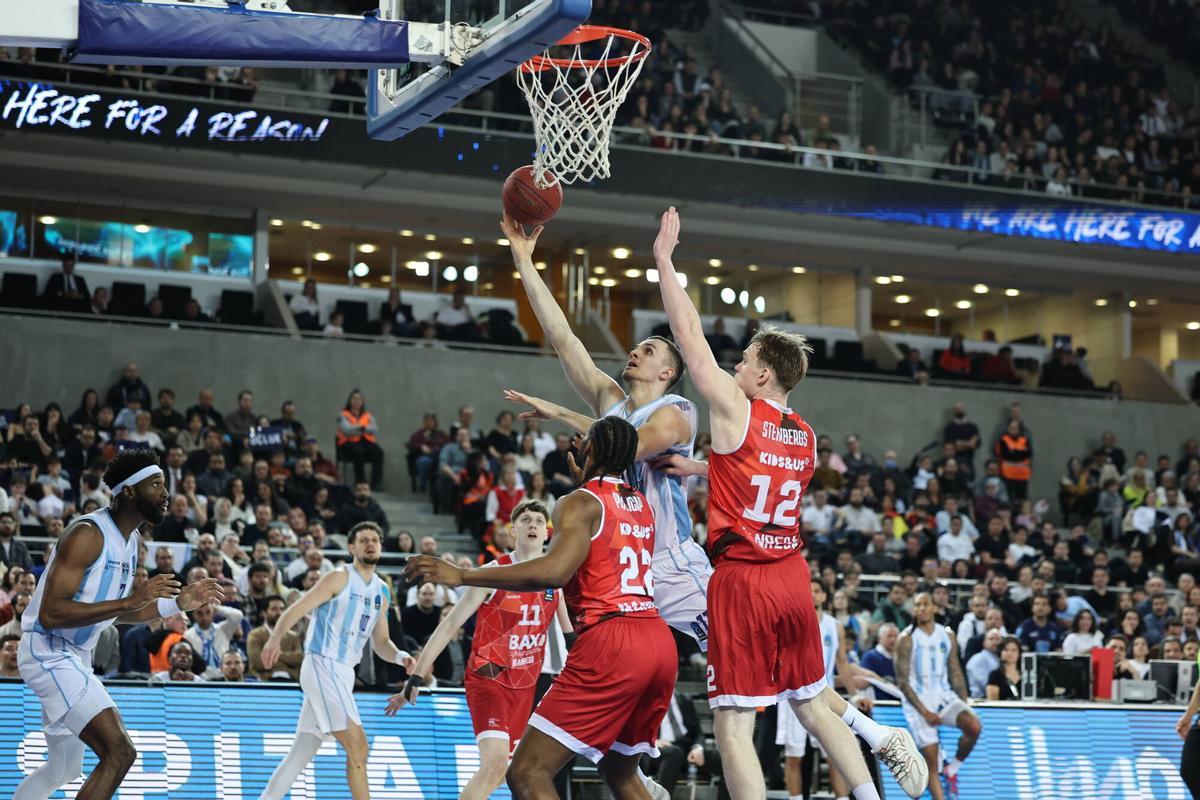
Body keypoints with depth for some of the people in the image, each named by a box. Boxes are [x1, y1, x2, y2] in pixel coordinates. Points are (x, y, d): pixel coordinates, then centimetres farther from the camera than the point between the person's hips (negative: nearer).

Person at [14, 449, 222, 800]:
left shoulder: (132, 541, 9)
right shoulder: (87, 533, -21)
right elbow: (50, 614, -28)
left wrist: (179, 603, 9)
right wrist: (130, 600, -30)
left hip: (75, 656, 10)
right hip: (48, 651, -10)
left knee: (63, 769, 22)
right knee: (119, 753, -21)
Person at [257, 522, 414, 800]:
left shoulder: (382, 592, 16)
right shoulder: (340, 578, -7)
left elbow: (380, 643, 20)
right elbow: (294, 611, -13)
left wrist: (400, 657, -2)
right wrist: (275, 638, -31)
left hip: (343, 673, 8)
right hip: (321, 666, -8)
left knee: (303, 752, 10)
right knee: (357, 746, -14)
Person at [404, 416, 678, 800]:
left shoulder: (580, 503, -3)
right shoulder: (643, 504, 18)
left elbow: (555, 570, -22)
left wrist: (463, 576, -19)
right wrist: (585, 480, 41)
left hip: (610, 642, -8)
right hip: (660, 640, 8)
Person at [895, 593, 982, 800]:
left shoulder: (947, 635, 7)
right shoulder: (907, 638, -6)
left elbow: (955, 672, 13)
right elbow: (902, 680, -9)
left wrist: (964, 704, 2)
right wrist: (924, 711, -16)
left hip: (943, 695, 4)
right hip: (918, 700, -4)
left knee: (974, 726, -22)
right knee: (930, 758, -9)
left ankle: (951, 769, 0)